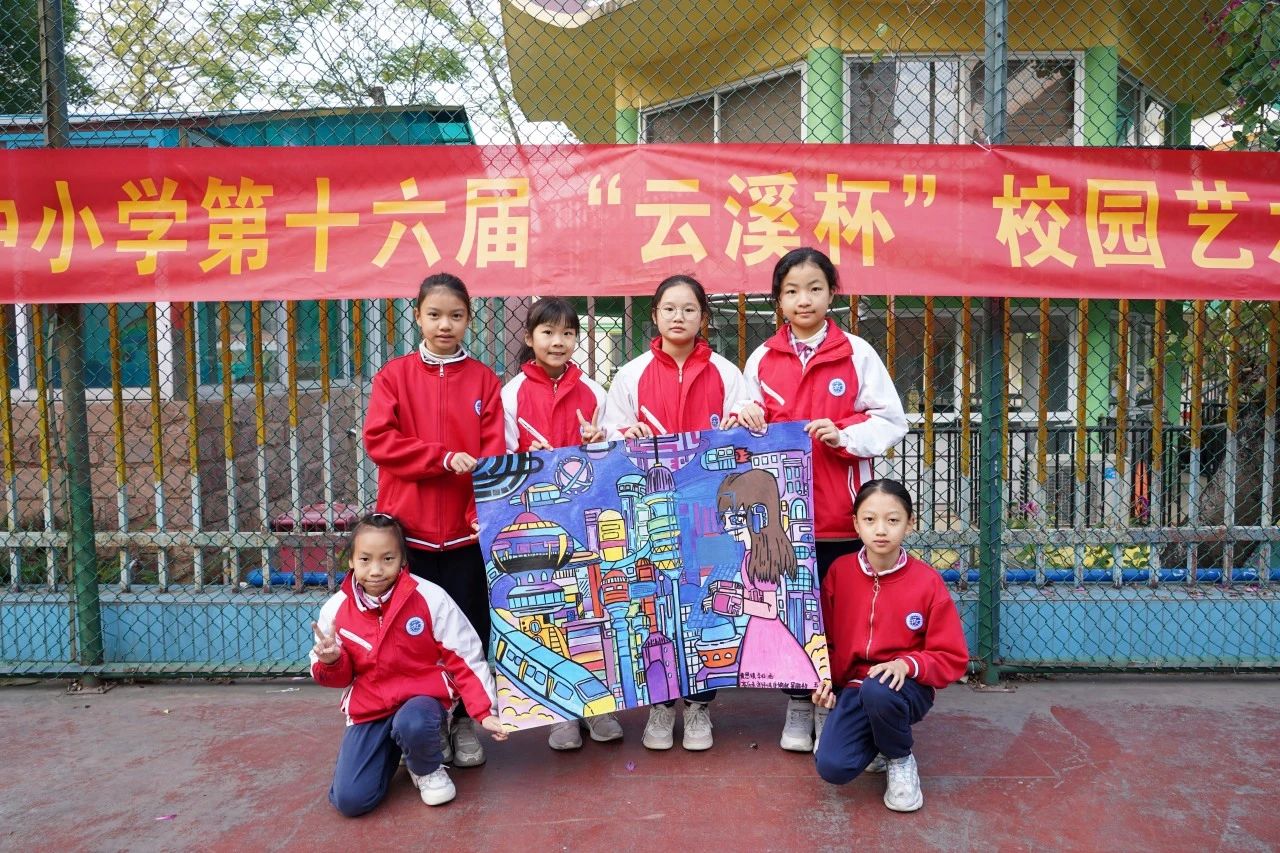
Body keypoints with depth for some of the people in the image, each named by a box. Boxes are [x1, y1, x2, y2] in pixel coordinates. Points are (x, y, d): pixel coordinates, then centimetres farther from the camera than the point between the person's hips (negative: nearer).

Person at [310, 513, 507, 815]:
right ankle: (392, 750, 21)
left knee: (412, 725, -39)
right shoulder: (336, 609, -5)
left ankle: (428, 769, -1)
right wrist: (331, 662, -17)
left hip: (421, 695, -3)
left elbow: (465, 658, -8)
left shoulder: (429, 598, -14)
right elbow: (340, 677, 7)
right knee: (350, 800, -13)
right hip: (367, 709, 3)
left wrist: (485, 711, -14)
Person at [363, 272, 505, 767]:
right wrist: (444, 457, -15)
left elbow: (494, 453, -2)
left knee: (470, 627, 5)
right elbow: (379, 439, -6)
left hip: (466, 527, 0)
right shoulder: (395, 375, 4)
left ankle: (465, 720, 22)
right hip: (408, 526, 0)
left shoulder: (483, 380, 4)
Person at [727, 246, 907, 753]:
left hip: (841, 514, -2)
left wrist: (843, 434, -16)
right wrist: (744, 421, -9)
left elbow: (891, 421, 0)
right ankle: (798, 706, 25)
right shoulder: (761, 358, 7)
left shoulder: (857, 353, 1)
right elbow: (750, 430, 13)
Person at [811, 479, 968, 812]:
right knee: (832, 767, -23)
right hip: (852, 687, 2)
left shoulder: (927, 580, -9)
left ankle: (901, 760, -5)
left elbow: (953, 659, -6)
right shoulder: (839, 571, -2)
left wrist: (907, 664, -23)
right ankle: (875, 741, 13)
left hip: (907, 687, -2)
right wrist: (824, 679, -7)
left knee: (877, 690, -39)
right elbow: (825, 638, 11)